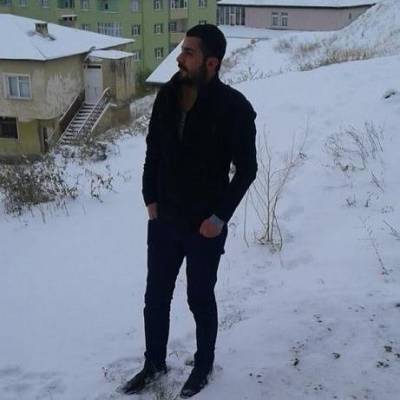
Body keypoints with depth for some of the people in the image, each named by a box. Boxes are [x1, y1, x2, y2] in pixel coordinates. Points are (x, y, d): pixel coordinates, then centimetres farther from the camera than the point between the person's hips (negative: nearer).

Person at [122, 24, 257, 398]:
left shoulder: (234, 107, -16)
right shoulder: (167, 96, -2)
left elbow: (246, 169, -9)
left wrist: (221, 215, -12)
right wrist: (150, 198, 2)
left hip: (204, 226, -4)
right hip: (163, 220, 5)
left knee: (200, 300, 12)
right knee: (155, 297, 15)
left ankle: (203, 367, 36)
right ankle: (154, 363, 36)